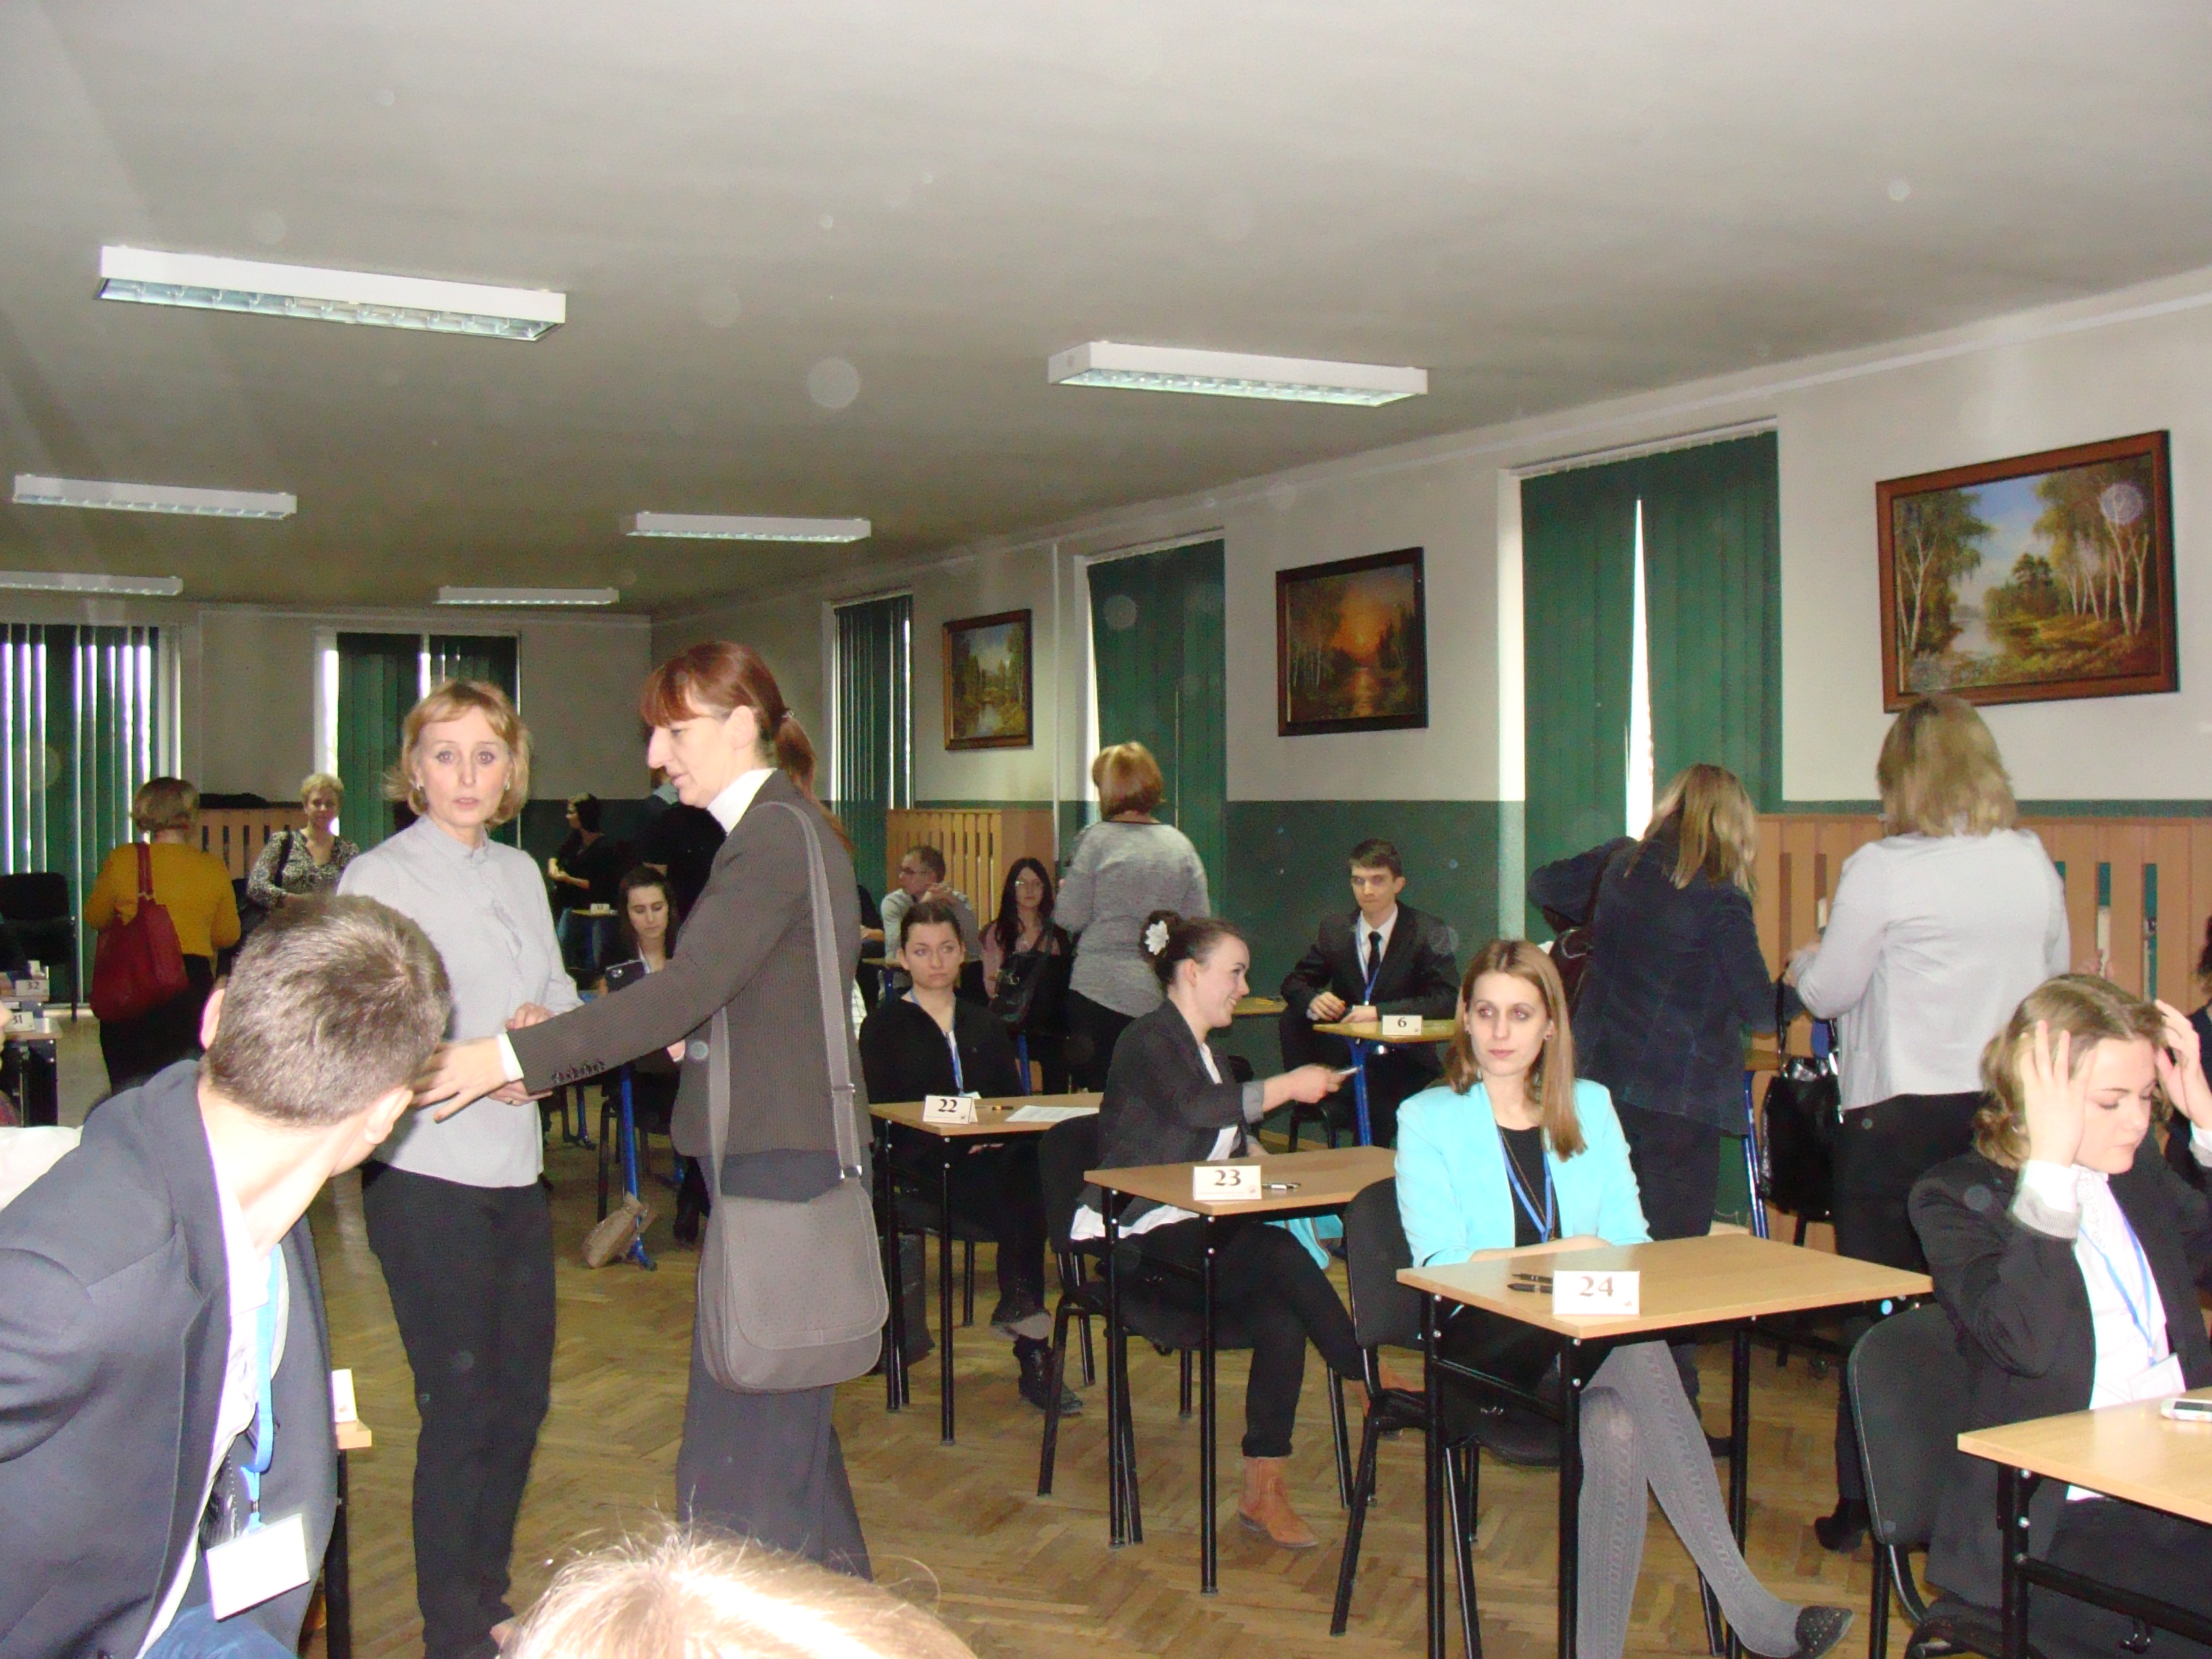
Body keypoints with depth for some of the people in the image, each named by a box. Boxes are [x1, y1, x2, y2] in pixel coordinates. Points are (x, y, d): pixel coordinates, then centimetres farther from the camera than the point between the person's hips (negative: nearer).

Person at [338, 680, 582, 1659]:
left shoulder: (520, 873, 11)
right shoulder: (380, 879, -7)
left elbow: (560, 995, 15)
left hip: (515, 1170, 6)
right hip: (427, 1175, -6)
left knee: (522, 1394, 14)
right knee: (460, 1406, 0)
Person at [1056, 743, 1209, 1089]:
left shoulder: (1096, 840, -7)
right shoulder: (1181, 845, 4)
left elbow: (1071, 918, -5)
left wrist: (1064, 890, 14)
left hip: (1101, 993, -3)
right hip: (1163, 996, 3)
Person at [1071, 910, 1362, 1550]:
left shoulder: (1210, 1055, 22)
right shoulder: (1148, 1041, -7)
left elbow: (1230, 1149, 21)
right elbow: (1196, 1109, -25)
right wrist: (1289, 1086, -18)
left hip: (1191, 1238, 8)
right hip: (1132, 1240, -8)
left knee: (1281, 1321, -20)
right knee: (1279, 1253, -28)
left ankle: (1263, 1494, -15)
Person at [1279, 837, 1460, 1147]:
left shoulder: (1428, 932, -4)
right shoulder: (1334, 930, 6)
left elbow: (1447, 999, -15)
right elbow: (1294, 982, 10)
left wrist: (1379, 1012, -25)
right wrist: (1313, 1000, -16)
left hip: (1404, 1061, -3)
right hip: (1345, 1057, 4)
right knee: (1293, 1017, -19)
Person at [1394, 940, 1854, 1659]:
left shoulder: (1591, 1107, 18)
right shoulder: (1427, 1120, 6)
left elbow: (1630, 1241, 9)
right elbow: (1441, 1265, -6)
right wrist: (1561, 1254, -14)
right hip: (1488, 1346, -4)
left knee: (1616, 1426, -34)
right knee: (1637, 1349, -34)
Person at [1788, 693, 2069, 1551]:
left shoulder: (1882, 870, -13)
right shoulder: (2035, 865, 3)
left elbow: (1827, 994, -6)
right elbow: (2054, 980, 16)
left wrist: (1803, 963, 15)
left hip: (1899, 1119, -5)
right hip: (2011, 1114, 5)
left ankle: (1865, 1505, 12)